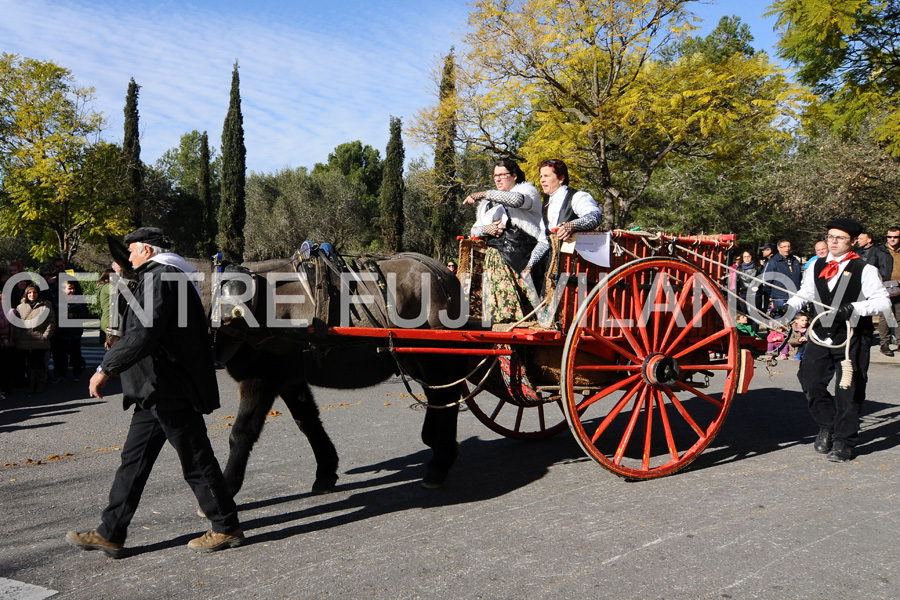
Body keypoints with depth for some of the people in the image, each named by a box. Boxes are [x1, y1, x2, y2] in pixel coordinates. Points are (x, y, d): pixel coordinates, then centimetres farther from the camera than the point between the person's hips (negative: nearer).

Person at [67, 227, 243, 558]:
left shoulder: (158, 278, -15)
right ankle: (110, 534, 19)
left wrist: (106, 368, -23)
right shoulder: (169, 277, 19)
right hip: (158, 391, 11)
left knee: (196, 461, -1)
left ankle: (227, 528, 10)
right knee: (133, 460, 12)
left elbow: (144, 333, -26)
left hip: (169, 391, -11)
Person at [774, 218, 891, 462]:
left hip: (853, 337, -4)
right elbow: (804, 294, 13)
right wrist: (787, 308, -7)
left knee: (848, 390, 0)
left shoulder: (864, 270, -5)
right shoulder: (817, 267, 9)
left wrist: (854, 308, -24)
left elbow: (883, 301, -9)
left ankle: (844, 441, 14)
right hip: (822, 334, 4)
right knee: (810, 380, 3)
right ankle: (827, 427, 27)